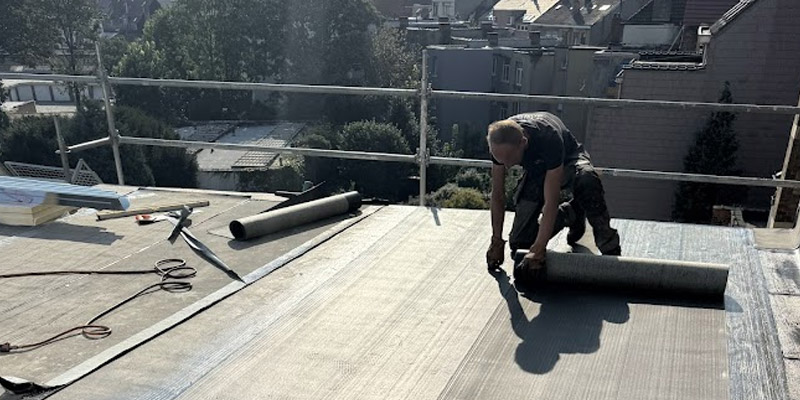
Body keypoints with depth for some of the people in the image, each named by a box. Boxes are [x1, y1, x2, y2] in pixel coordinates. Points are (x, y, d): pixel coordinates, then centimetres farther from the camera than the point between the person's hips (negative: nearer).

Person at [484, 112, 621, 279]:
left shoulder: (548, 139, -42)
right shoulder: (500, 143, -28)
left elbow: (551, 202, -42)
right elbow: (498, 196, -17)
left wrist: (538, 250, -44)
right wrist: (497, 241, -17)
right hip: (535, 169, 4)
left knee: (587, 179, -43)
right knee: (519, 243, -6)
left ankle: (609, 247, -24)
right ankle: (570, 213, 17)